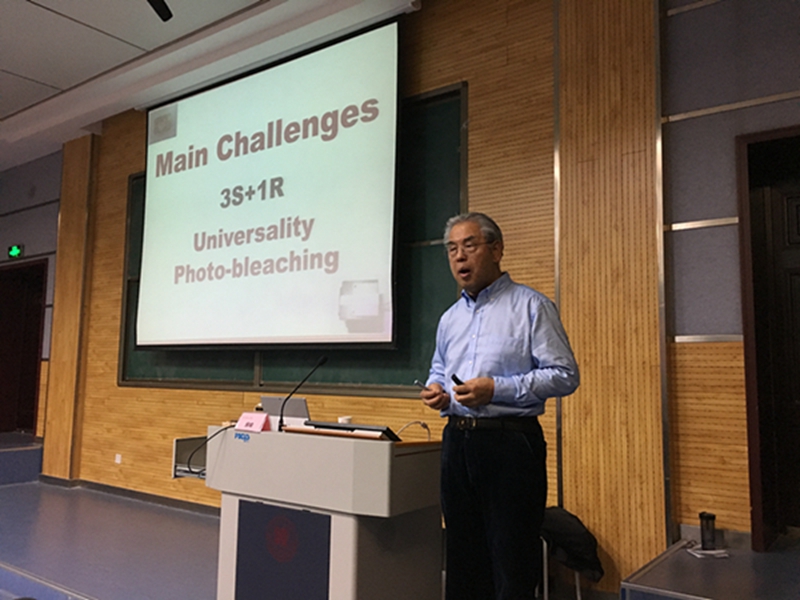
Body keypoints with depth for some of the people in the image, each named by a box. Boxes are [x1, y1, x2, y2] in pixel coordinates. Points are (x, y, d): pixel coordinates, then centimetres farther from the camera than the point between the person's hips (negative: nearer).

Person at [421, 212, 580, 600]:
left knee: (512, 567, 1)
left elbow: (564, 375, -10)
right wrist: (435, 388, 4)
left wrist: (496, 389, -18)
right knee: (463, 556, 16)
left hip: (510, 442, -6)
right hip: (457, 441, 6)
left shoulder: (531, 307, -4)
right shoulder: (450, 318, 15)